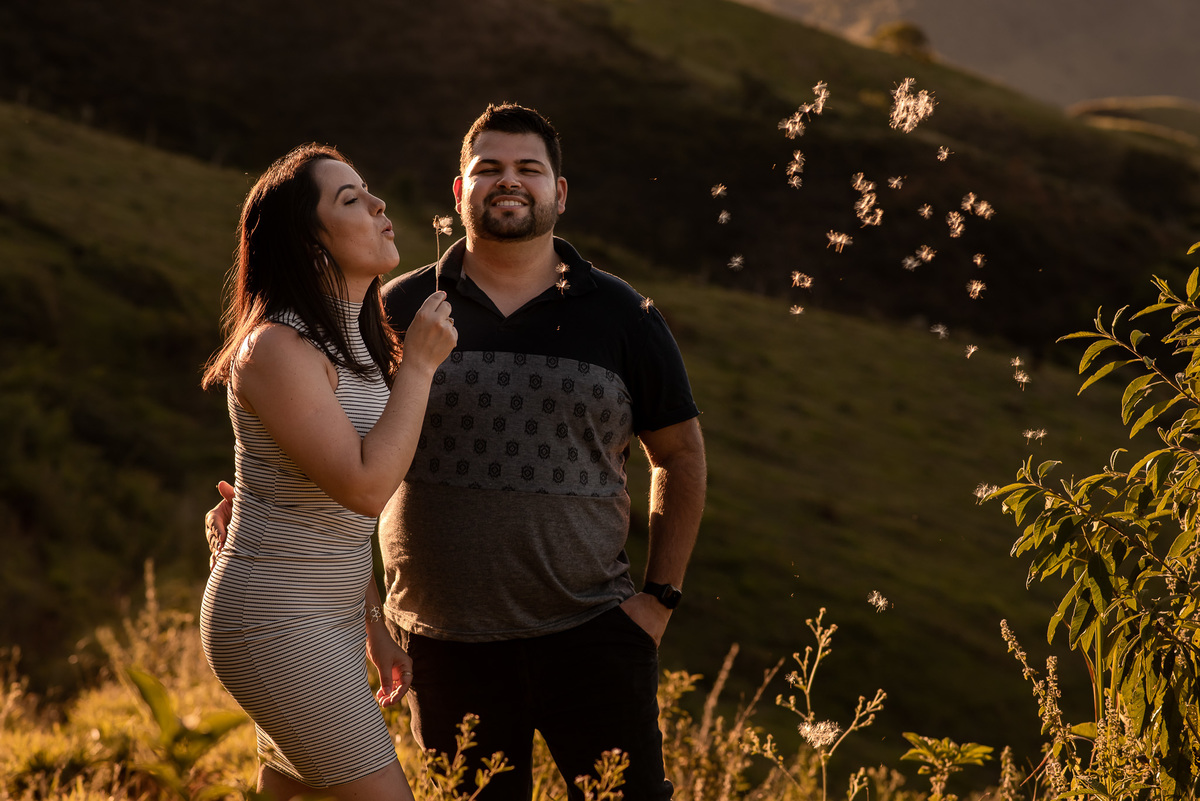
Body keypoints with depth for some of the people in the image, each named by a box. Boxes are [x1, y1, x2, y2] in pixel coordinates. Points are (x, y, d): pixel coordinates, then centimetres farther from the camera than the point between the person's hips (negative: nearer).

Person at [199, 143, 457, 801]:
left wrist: (373, 627, 18)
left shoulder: (353, 344, 12)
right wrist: (419, 365, -18)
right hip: (277, 620, -9)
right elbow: (364, 486, -25)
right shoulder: (277, 347, -18)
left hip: (330, 617, 9)